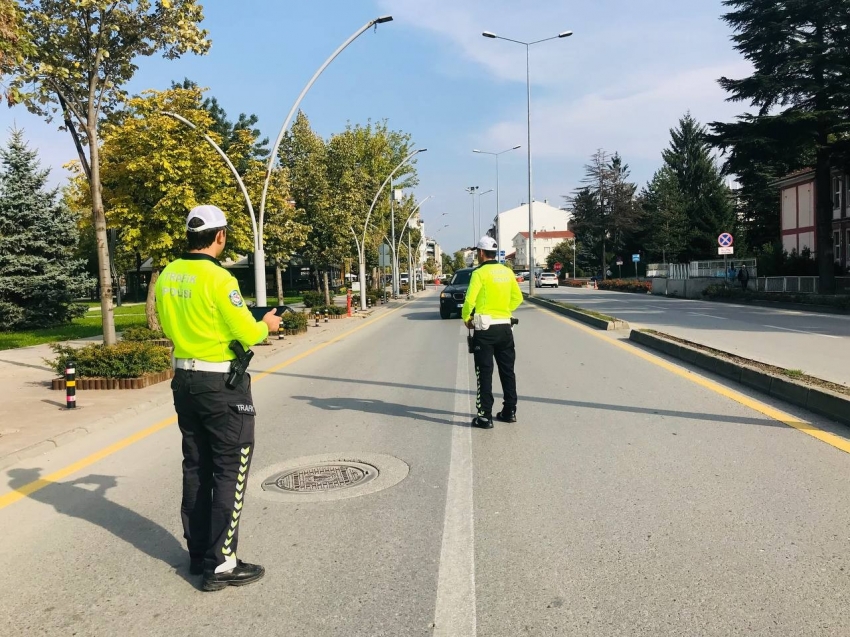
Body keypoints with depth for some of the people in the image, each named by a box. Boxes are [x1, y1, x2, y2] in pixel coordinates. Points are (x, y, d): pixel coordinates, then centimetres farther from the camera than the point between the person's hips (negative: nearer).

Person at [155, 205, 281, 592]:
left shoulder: (167, 276, 4)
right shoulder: (217, 278, -20)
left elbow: (169, 328, 14)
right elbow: (248, 334, -17)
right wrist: (267, 325, 3)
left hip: (185, 380, 8)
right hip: (222, 385, -8)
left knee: (196, 469, 17)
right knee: (229, 473, 2)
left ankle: (199, 554, 28)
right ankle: (220, 565, 7)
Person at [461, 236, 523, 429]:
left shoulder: (480, 273, -11)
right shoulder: (507, 272, 7)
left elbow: (469, 300, -17)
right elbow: (517, 298, 13)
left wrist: (466, 319, -1)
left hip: (485, 329, -5)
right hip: (505, 327, 6)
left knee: (485, 373, -1)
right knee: (507, 370, 15)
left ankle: (485, 416, 0)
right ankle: (510, 411, 22)